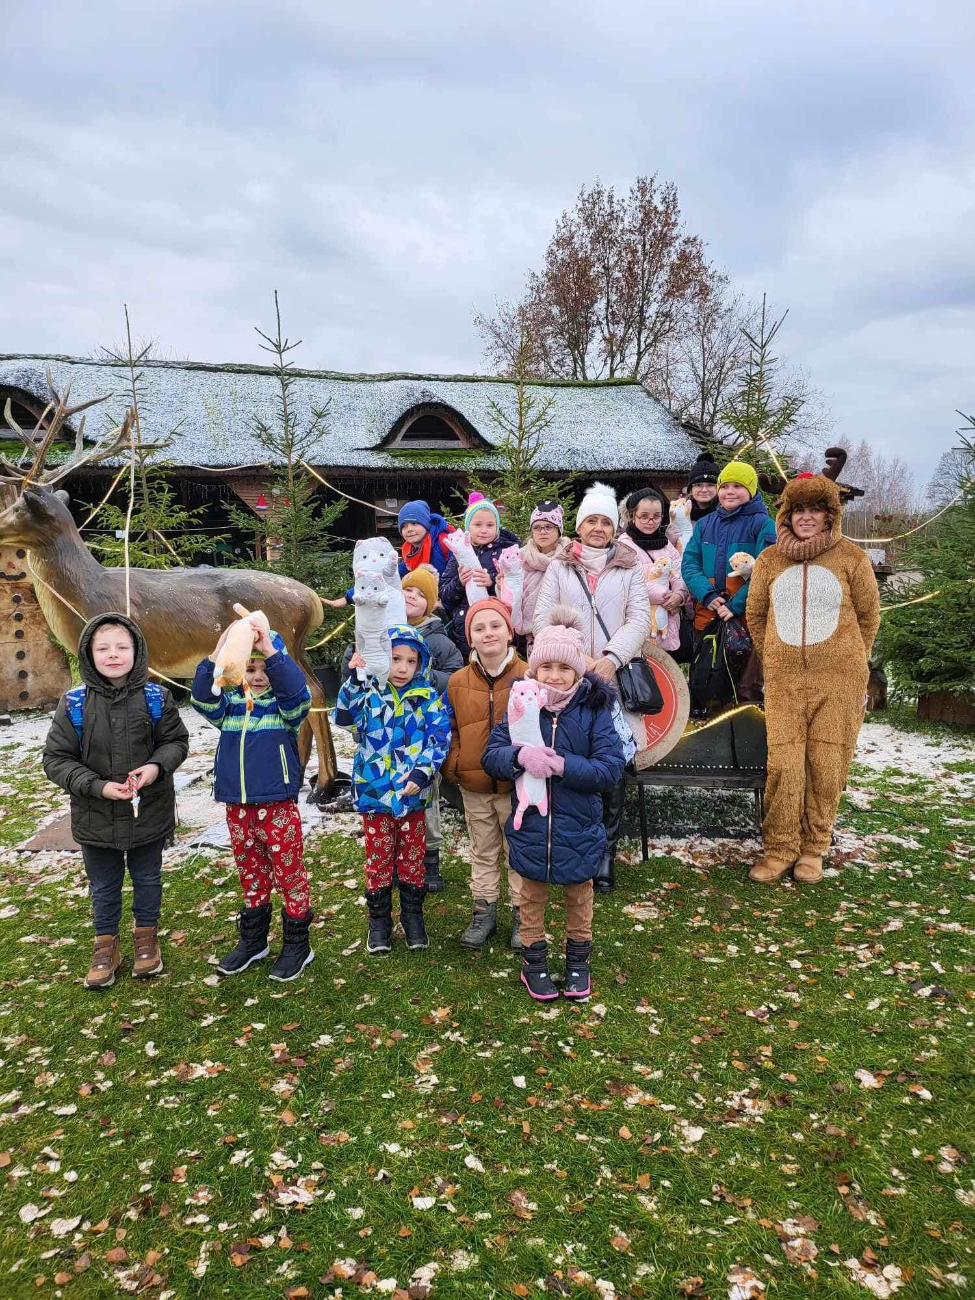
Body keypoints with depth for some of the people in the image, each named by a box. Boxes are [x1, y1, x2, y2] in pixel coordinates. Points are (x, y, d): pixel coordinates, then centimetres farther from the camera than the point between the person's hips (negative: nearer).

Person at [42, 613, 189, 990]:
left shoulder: (156, 698, -11)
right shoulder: (73, 705, -13)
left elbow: (177, 741, 0)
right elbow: (56, 760, -9)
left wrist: (157, 766, -21)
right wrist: (99, 787, -21)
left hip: (149, 813, 0)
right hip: (95, 817, 0)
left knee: (147, 879, 19)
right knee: (103, 886, 18)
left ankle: (146, 936, 41)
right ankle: (106, 947, 39)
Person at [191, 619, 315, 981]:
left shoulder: (285, 705, -4)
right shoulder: (231, 704, 7)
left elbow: (297, 690, -26)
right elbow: (202, 699, -12)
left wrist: (270, 650, -35)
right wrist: (215, 657, -26)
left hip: (278, 806, -4)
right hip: (238, 808, 4)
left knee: (289, 873, 5)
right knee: (250, 875, 18)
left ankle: (297, 944, 19)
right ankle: (252, 940, 33)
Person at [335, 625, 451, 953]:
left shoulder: (428, 697, -2)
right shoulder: (367, 693, -5)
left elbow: (439, 738, -7)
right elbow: (344, 716, -23)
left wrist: (422, 773, -20)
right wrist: (354, 680, -35)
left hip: (413, 793, 1)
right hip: (374, 791, -1)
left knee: (412, 858, 14)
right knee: (379, 858, 11)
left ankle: (412, 916, 32)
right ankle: (379, 920, 28)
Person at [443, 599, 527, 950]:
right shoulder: (458, 682, 0)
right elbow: (450, 730, 6)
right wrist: (453, 764, -6)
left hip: (517, 785, -3)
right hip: (474, 786, 3)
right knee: (483, 851, 17)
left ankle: (521, 913, 26)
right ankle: (484, 911, 31)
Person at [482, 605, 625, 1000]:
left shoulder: (594, 709, -13)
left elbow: (611, 770, -16)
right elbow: (491, 756, -8)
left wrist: (562, 765, -27)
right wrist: (519, 756, -28)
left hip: (578, 827, -1)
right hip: (530, 825, 1)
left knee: (579, 895, 21)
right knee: (533, 896, 19)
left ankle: (578, 958, 42)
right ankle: (533, 960, 38)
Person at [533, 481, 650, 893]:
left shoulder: (629, 567, 12)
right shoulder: (560, 566, 12)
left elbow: (639, 619, 3)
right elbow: (542, 616, 4)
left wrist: (611, 659, -12)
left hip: (613, 677, 0)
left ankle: (605, 856, 8)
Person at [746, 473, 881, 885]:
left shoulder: (851, 557, 1)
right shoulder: (769, 560, 6)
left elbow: (868, 615, 9)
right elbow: (755, 615, 16)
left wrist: (849, 662, 11)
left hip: (838, 679, -1)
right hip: (783, 679, 1)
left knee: (827, 764, 2)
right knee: (783, 762, -4)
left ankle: (813, 848, 19)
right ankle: (779, 848, 11)